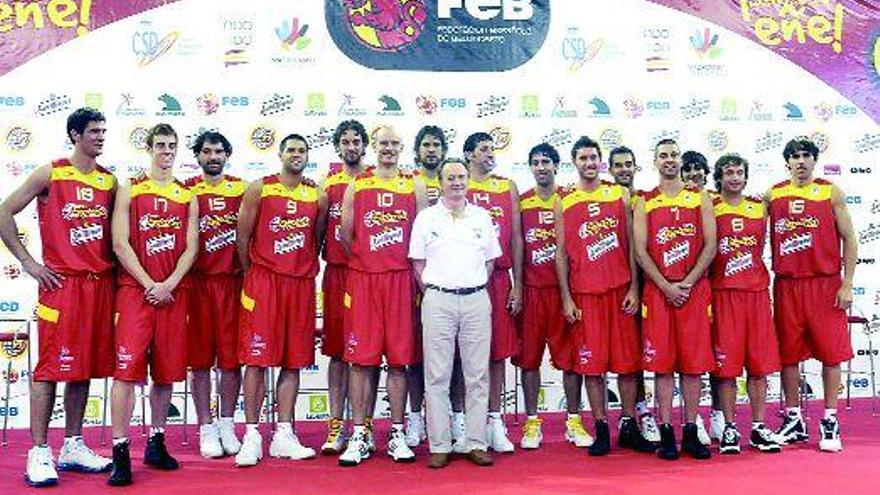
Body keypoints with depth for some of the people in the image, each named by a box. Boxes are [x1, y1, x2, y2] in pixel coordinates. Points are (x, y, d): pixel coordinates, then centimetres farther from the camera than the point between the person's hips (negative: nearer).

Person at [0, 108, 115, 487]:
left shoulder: (109, 180, 12)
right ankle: (39, 453, 3)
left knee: (86, 367, 10)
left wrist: (115, 268, 7)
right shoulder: (50, 174, -2)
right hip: (61, 283, -5)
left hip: (100, 284, 5)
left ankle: (73, 447, 20)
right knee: (51, 367, -4)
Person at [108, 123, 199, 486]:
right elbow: (120, 244, -3)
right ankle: (120, 452, -6)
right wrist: (149, 285, -11)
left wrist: (169, 284, -9)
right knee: (127, 368, -10)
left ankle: (156, 443, 20)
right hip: (135, 289, -3)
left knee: (167, 371, 7)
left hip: (174, 292, 3)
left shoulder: (188, 196, 12)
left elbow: (191, 248, 6)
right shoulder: (129, 190, 6)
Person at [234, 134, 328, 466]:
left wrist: (307, 270, 12)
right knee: (256, 359, -3)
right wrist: (253, 275, 6)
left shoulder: (318, 196, 8)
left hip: (301, 284, 3)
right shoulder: (259, 189, 0)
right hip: (263, 282, -3)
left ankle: (283, 435, 12)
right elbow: (243, 237, 3)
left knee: (293, 363, 5)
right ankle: (251, 436, 4)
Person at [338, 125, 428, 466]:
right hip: (362, 279, 0)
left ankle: (397, 435, 13)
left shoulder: (415, 188, 9)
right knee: (361, 358, 0)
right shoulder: (356, 187, 9)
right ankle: (359, 436, 8)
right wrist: (366, 262, 11)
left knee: (399, 359, 3)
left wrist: (400, 264, 3)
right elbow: (346, 234, 9)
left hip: (400, 280, 1)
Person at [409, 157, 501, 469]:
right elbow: (418, 263, 6)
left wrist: (476, 288, 6)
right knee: (437, 375, 0)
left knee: (477, 374, 4)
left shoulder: (482, 218, 11)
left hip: (476, 300, 2)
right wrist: (431, 293, 0)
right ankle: (439, 446, 7)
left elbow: (490, 261, 15)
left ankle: (476, 443, 11)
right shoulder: (426, 218, 6)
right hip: (438, 300, -2)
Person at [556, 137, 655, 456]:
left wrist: (634, 288, -2)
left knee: (627, 360, 5)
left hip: (620, 289, 1)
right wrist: (566, 298, -2)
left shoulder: (620, 195, 6)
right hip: (584, 294, -1)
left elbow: (631, 245, 5)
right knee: (592, 363, 3)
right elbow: (561, 252, 4)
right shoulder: (564, 202, 4)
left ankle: (629, 427, 16)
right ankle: (601, 429, 13)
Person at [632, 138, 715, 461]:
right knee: (661, 363, 1)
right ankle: (666, 434, 8)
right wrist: (666, 287, -10)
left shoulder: (700, 198, 9)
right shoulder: (645, 203, 7)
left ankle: (691, 432, 13)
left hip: (694, 290, 1)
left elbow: (710, 245, 1)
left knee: (693, 363, 3)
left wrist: (688, 283, -10)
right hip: (657, 291, 0)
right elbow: (640, 250, 0)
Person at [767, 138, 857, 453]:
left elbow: (849, 239, 2)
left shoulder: (831, 193, 4)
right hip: (786, 285, 2)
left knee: (831, 353, 1)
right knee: (788, 354, 6)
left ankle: (830, 422, 11)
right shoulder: (772, 195, 7)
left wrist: (847, 284, -5)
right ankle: (793, 421, 18)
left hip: (825, 284, -1)